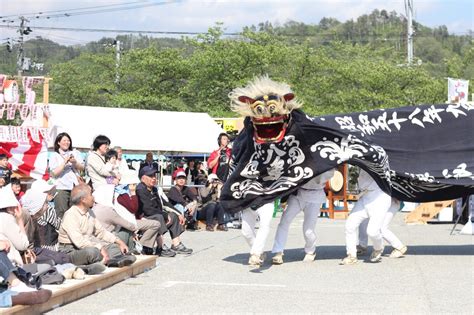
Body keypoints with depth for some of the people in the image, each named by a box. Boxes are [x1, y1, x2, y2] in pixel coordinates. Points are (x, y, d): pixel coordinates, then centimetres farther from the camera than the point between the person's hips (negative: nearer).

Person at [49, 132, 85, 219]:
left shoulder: (75, 153, 15)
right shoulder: (54, 156, 5)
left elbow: (82, 168, 8)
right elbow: (54, 173, -7)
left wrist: (75, 162, -11)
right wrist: (65, 162, -13)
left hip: (75, 186, 3)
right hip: (61, 187, -3)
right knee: (61, 213, -6)